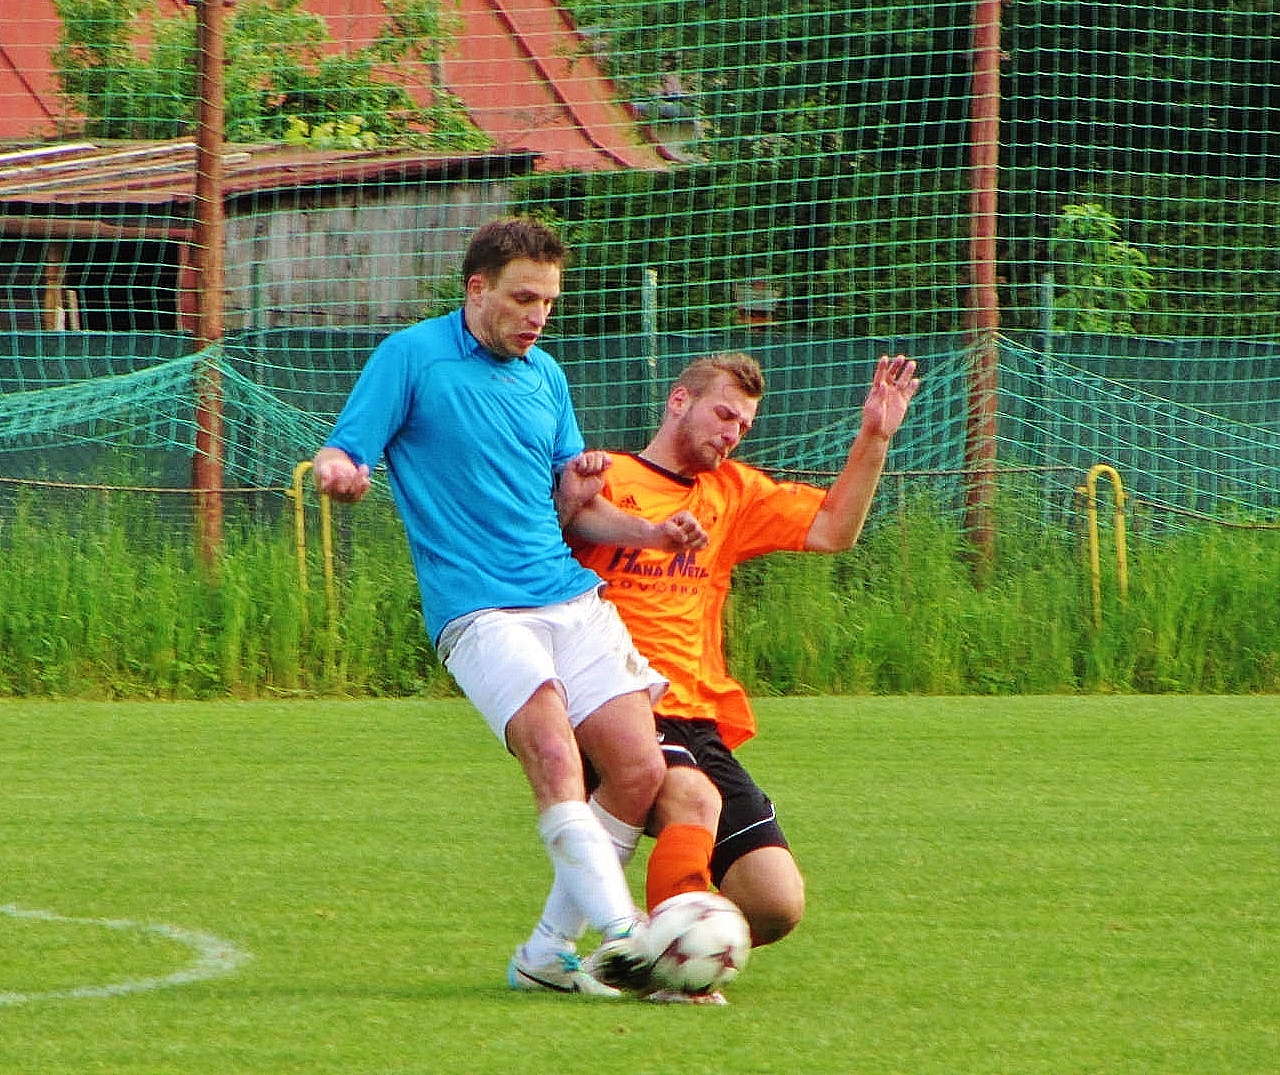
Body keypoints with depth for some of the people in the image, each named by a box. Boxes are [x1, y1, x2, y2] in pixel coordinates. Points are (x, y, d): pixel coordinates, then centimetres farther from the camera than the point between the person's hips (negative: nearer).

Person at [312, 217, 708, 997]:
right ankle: (618, 929, -35)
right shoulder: (412, 357, 0)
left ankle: (546, 953, 5)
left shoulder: (545, 375, 17)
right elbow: (341, 456, -5)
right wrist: (339, 474, -29)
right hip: (478, 607, -6)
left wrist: (651, 533, 7)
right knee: (554, 749, -28)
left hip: (572, 597, 6)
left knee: (639, 770, -7)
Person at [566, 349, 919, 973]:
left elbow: (832, 530, 9)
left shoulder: (732, 494, 20)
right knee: (695, 797, -37)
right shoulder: (605, 481, 1)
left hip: (700, 720, 6)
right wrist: (572, 501, -27)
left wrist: (873, 438, -2)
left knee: (776, 907, -4)